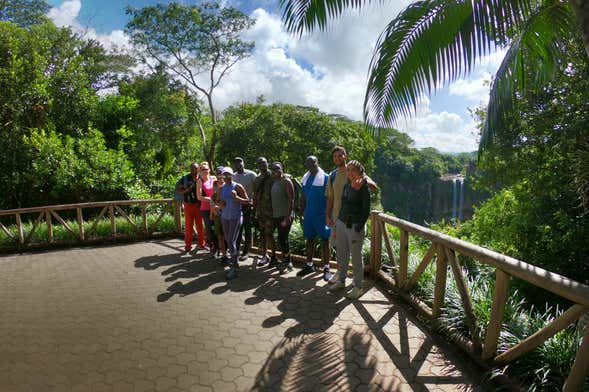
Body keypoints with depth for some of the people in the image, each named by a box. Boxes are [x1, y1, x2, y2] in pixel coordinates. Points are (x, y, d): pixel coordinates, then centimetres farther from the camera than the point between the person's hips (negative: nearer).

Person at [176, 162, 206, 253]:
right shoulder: (185, 178, 1)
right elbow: (178, 190, 2)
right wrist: (185, 191, -15)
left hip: (199, 205, 1)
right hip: (188, 205, 0)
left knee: (200, 225, 8)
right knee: (188, 226, 4)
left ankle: (201, 243, 22)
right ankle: (188, 246, 13)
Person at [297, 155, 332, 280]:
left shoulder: (325, 178, -9)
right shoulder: (305, 178, 9)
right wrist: (303, 212, 12)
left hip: (321, 214, -6)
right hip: (308, 214, 6)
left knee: (324, 241, 2)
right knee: (309, 240, 13)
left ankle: (326, 268, 10)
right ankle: (309, 265, 25)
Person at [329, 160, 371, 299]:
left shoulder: (364, 188, -10)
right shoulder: (347, 186, 10)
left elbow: (366, 211, -12)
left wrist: (357, 230, -16)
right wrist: (336, 226, 14)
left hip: (354, 226, -7)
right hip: (341, 223, 7)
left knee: (356, 257, 3)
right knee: (341, 254, 16)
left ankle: (358, 287, 17)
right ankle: (341, 280, 33)